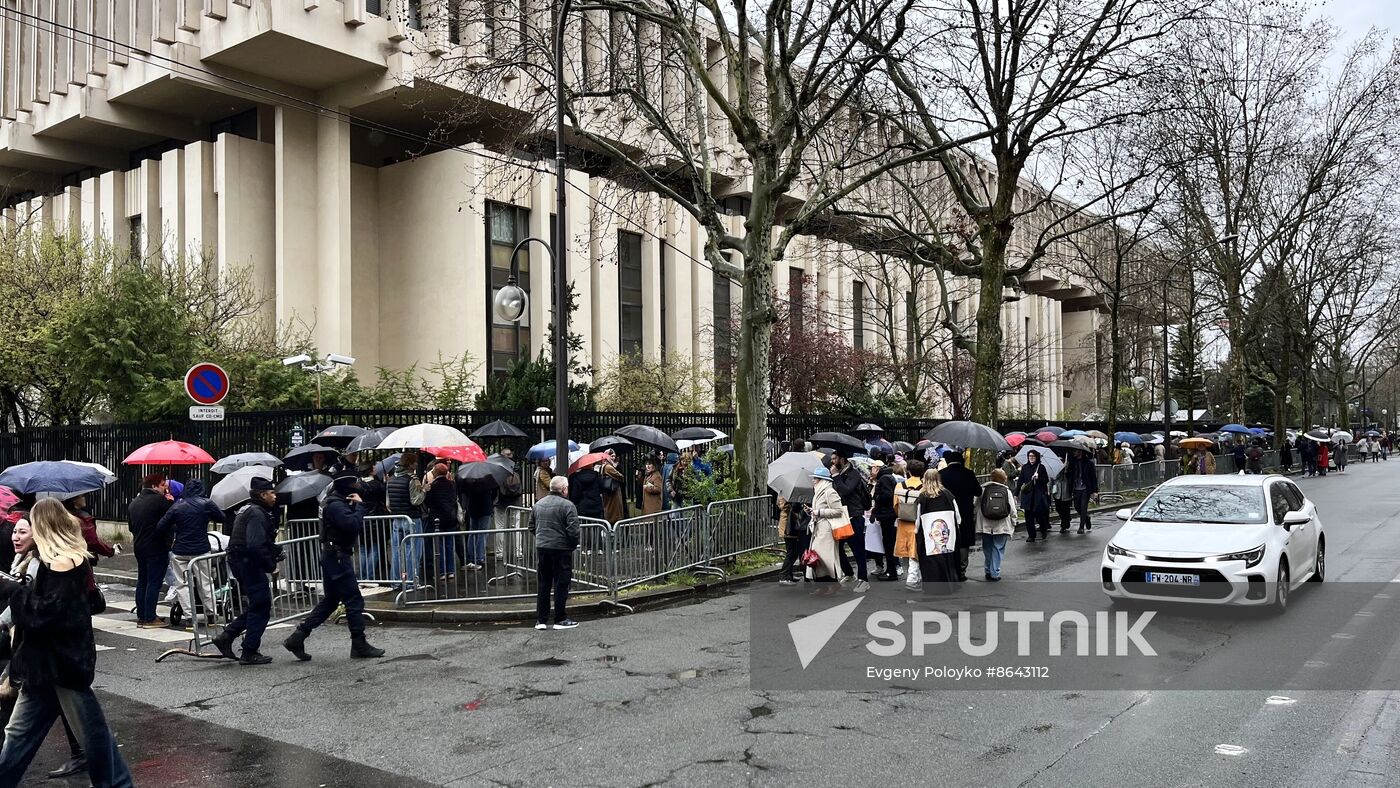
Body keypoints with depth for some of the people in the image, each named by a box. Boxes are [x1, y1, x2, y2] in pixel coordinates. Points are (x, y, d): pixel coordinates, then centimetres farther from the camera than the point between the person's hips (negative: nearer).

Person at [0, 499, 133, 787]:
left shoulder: (62, 562, -19)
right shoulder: (73, 557, 9)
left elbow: (44, 613, -23)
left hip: (63, 663, -10)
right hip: (49, 661, 10)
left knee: (92, 730, 2)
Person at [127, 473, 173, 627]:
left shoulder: (133, 503, 12)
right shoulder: (160, 500, -14)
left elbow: (130, 526, 19)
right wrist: (170, 502, 2)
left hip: (139, 547, 8)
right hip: (157, 548, -8)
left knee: (142, 582, 15)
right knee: (154, 583, -4)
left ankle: (141, 616, 18)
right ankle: (150, 618, -4)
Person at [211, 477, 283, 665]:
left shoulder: (247, 510, 17)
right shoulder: (257, 514, -18)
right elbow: (255, 546, -29)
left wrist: (276, 550, 7)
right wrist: (270, 564, -17)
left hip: (240, 563, 10)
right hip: (249, 564, -10)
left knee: (255, 606, 18)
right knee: (261, 607, -2)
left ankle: (226, 637, 15)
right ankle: (249, 653, 4)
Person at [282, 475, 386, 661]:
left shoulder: (338, 503, 16)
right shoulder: (336, 505, -16)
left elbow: (358, 527, 14)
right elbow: (354, 525, -28)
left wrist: (355, 506, 0)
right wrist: (358, 505, -16)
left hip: (332, 557, 11)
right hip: (338, 557, -11)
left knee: (330, 601, 15)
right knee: (354, 601, -4)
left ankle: (297, 638, 15)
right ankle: (359, 646, 1)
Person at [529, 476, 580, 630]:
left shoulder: (538, 504, 9)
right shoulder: (567, 505, -11)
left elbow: (532, 527, 14)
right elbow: (573, 530, -16)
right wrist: (573, 545, 0)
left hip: (541, 548, 6)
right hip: (561, 549, -6)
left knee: (543, 584, 12)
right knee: (561, 584, 3)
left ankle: (541, 620, 15)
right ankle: (561, 619, 7)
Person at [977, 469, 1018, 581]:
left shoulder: (983, 489, -4)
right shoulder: (1007, 491, -3)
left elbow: (978, 507, -2)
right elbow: (1013, 510, 0)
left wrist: (979, 523, 7)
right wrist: (1013, 523, 15)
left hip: (986, 526, 1)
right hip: (1002, 526, -1)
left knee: (987, 549, 13)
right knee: (998, 549, 5)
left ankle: (988, 571, 19)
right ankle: (995, 573, 2)